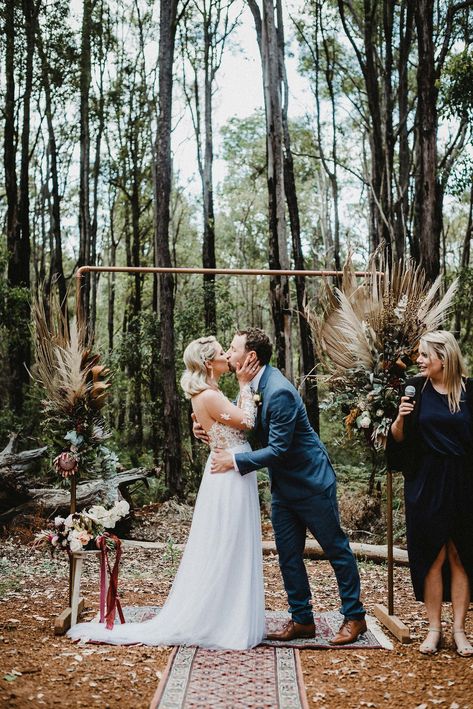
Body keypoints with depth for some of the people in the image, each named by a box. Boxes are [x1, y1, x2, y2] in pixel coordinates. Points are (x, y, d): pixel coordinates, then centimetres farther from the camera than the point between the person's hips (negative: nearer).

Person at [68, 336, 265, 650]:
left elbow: (239, 419, 13)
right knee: (226, 552, -2)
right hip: (230, 478, -10)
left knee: (225, 553, 17)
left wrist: (245, 385, 8)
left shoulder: (209, 394, 12)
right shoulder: (209, 396, -18)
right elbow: (247, 422, -17)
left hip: (232, 475, 10)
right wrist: (245, 385, -10)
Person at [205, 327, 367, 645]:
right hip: (283, 487, 9)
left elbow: (278, 449, -27)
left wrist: (235, 460, -25)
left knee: (336, 547, 7)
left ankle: (354, 617, 20)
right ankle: (302, 620, 23)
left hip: (311, 482, -9)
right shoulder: (251, 385, 1)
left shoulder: (279, 392, -27)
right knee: (288, 555, 11)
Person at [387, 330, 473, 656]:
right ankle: (434, 627, 15)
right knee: (433, 557, 5)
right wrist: (400, 418, -18)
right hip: (426, 485, 0)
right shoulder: (416, 388, 0)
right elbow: (399, 440, 2)